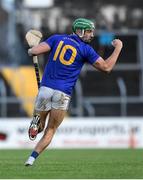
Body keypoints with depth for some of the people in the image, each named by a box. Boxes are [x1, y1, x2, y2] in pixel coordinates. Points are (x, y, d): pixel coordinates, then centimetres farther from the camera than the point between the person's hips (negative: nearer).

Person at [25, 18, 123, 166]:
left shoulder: (57, 39, 7)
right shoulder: (86, 49, 1)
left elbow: (35, 51, -4)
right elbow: (106, 67, 2)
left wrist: (30, 51, 20)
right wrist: (118, 48, 12)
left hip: (46, 88, 2)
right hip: (63, 95, -2)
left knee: (40, 127, 19)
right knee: (50, 131, 9)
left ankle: (36, 122, -17)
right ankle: (32, 158, -10)